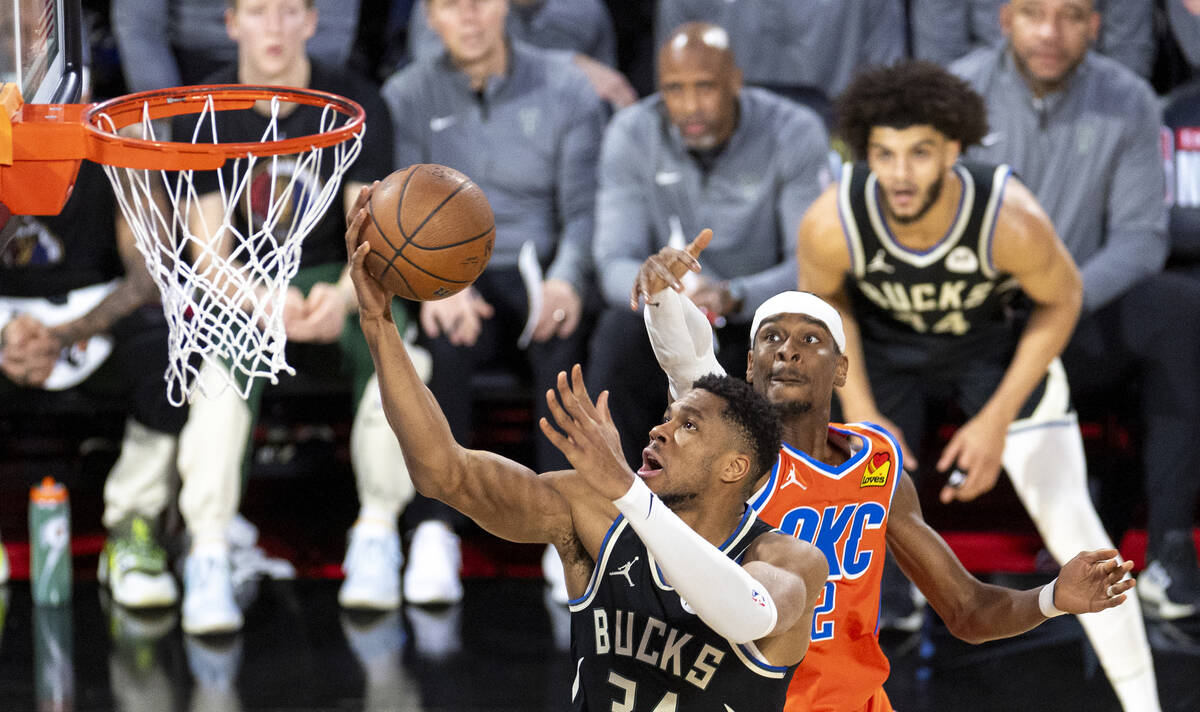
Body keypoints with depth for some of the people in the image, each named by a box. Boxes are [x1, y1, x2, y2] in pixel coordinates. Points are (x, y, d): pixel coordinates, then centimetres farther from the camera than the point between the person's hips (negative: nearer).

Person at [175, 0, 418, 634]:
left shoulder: (354, 103, -3)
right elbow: (209, 250, -10)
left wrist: (343, 296, -32)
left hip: (335, 280, 1)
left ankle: (377, 536, -20)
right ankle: (209, 555, -38)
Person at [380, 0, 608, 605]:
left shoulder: (564, 89, 4)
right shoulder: (406, 99, 5)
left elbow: (586, 208, -1)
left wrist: (566, 279, -23)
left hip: (541, 273, 0)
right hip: (452, 280, 0)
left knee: (567, 336, -34)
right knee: (438, 341, -35)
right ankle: (434, 530, -34)